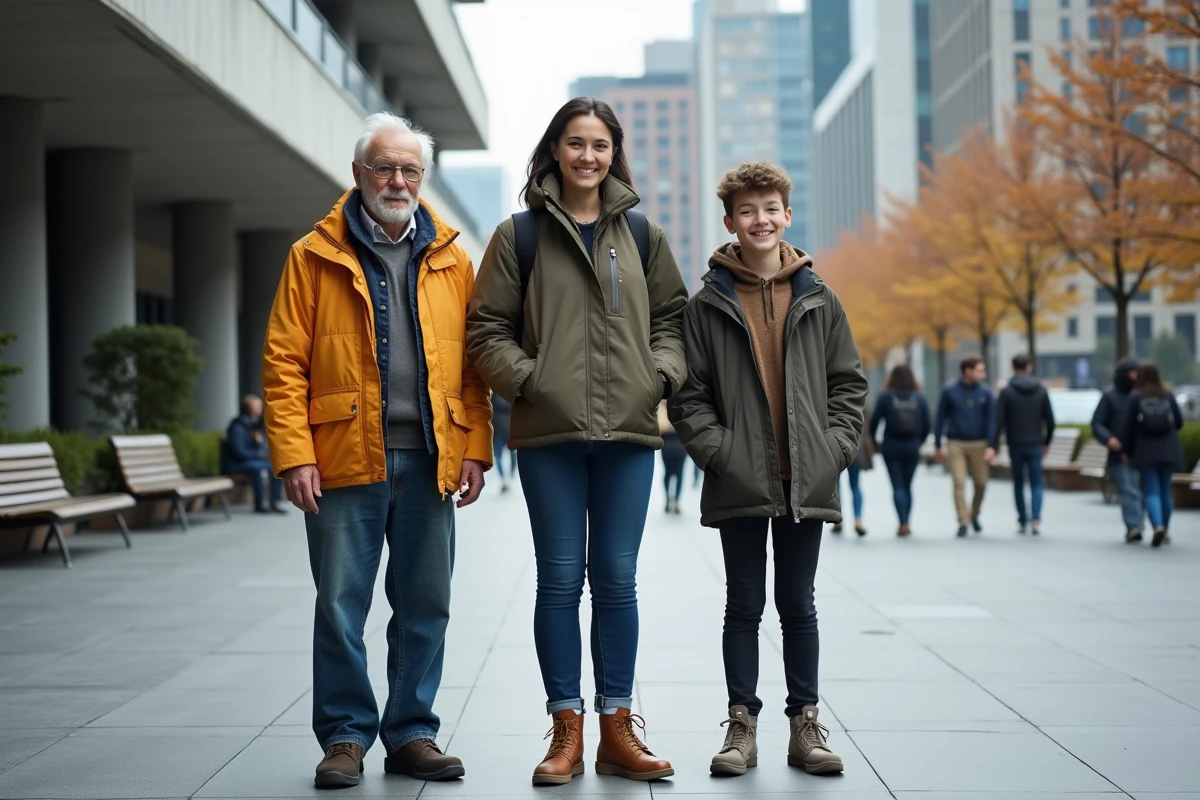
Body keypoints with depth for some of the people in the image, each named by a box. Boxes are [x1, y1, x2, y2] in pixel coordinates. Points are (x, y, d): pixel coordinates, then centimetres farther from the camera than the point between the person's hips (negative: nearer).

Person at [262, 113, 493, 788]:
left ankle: (412, 733, 20)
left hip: (430, 464, 2)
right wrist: (295, 455, -10)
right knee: (341, 605, 3)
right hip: (345, 461, -2)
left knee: (425, 606, 8)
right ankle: (347, 736, 15)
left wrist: (475, 450, 0)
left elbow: (472, 364, 9)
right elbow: (284, 362, -1)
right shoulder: (315, 258, 4)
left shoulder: (452, 260, 11)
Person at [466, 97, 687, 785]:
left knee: (617, 579, 5)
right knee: (560, 579, 3)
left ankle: (617, 728, 14)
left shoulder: (642, 233, 11)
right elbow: (488, 328, 3)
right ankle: (567, 731, 12)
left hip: (629, 428, 2)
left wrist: (664, 373, -1)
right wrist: (526, 378, -10)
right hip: (550, 431, -2)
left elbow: (671, 315, 16)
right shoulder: (520, 234, 4)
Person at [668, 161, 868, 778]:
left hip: (806, 482, 1)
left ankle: (805, 724, 17)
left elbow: (849, 384, 8)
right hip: (740, 483, -1)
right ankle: (742, 725, 14)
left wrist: (836, 446, -4)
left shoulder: (818, 301, 6)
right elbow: (689, 393, 0)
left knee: (798, 606, 10)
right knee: (744, 605, 6)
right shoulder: (708, 305, 1)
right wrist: (717, 450, -11)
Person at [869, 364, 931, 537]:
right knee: (907, 486, 13)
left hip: (891, 447, -2)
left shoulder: (885, 397, -4)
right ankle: (907, 523, 13)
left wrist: (873, 441, 9)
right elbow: (926, 425, 4)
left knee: (897, 486, -1)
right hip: (912, 448, 2)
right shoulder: (919, 398, 2)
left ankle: (904, 523, -11)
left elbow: (874, 421, -6)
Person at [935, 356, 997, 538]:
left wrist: (991, 446, -9)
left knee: (981, 483, 5)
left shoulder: (985, 393, 1)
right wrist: (938, 446, 2)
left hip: (978, 444, 2)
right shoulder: (950, 391, -2)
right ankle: (963, 522, 0)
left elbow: (991, 420, 0)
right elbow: (941, 419, 3)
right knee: (959, 483, -7)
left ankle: (974, 514, 30)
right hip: (956, 444, -2)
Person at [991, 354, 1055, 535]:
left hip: (1015, 445, -1)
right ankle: (1035, 517, -16)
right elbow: (1050, 419, 4)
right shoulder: (1041, 390, 1)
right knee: (1036, 483, 4)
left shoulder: (1007, 392, -7)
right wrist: (1047, 442, 16)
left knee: (1018, 483, 13)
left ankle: (1022, 520, 16)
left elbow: (999, 421, -12)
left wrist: (993, 445, -12)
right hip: (1035, 445, 1)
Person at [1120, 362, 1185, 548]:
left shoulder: (1135, 398, -6)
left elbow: (1129, 426, -6)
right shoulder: (1168, 396, 1)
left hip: (1146, 451, -3)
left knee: (1151, 491, -1)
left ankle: (1158, 526, -24)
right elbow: (1179, 421, 4)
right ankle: (1165, 531, 22)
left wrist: (1126, 450, 4)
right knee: (1165, 490, 15)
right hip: (1168, 450, 3)